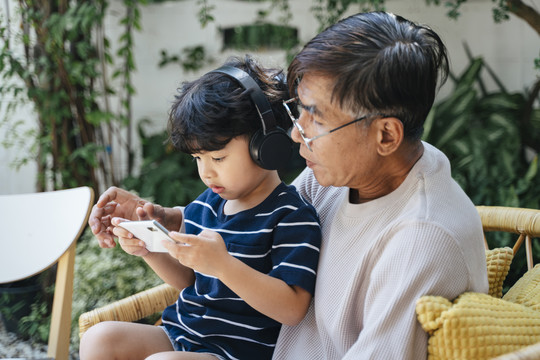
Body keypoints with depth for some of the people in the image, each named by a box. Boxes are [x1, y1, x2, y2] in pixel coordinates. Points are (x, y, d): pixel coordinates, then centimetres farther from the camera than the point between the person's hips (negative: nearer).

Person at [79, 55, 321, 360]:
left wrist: (222, 265, -33)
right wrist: (150, 251, -2)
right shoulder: (206, 204, 9)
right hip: (180, 334, 8)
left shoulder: (293, 217, -15)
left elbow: (293, 309, -24)